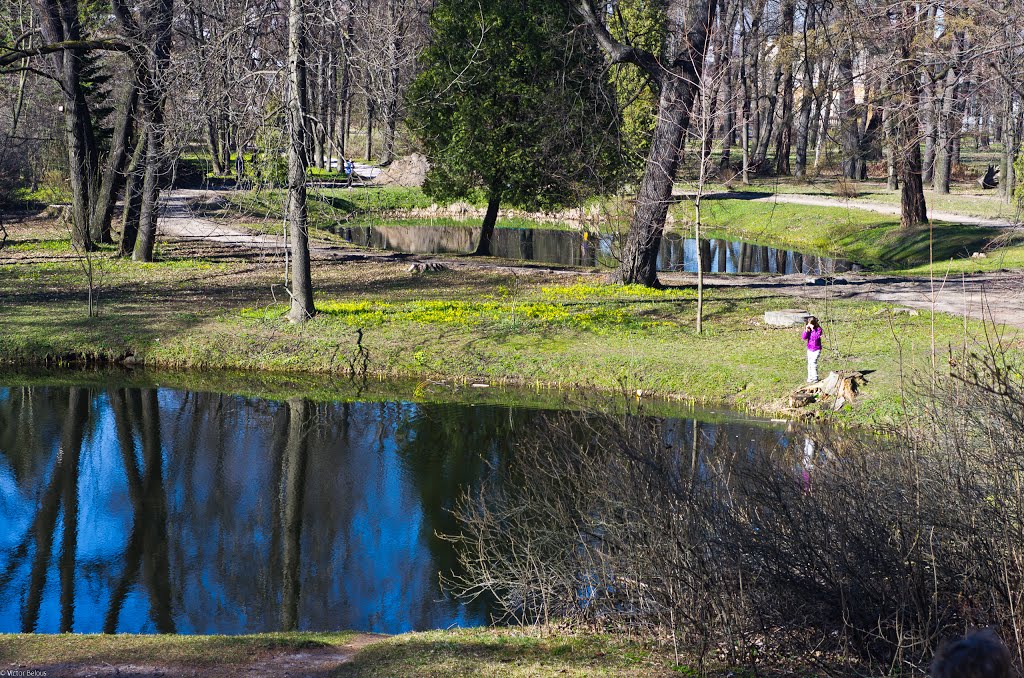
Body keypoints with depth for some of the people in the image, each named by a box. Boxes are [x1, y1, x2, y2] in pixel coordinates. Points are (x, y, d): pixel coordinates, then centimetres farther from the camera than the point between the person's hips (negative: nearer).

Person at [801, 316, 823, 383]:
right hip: (809, 349, 6)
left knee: (813, 362, -17)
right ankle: (810, 378, 20)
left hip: (816, 349, -6)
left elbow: (816, 337, -24)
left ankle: (815, 378, -12)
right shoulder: (808, 329, 2)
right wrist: (806, 330, -17)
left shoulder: (818, 329, -11)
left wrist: (813, 329, -26)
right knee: (809, 364, 10)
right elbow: (804, 338, -8)